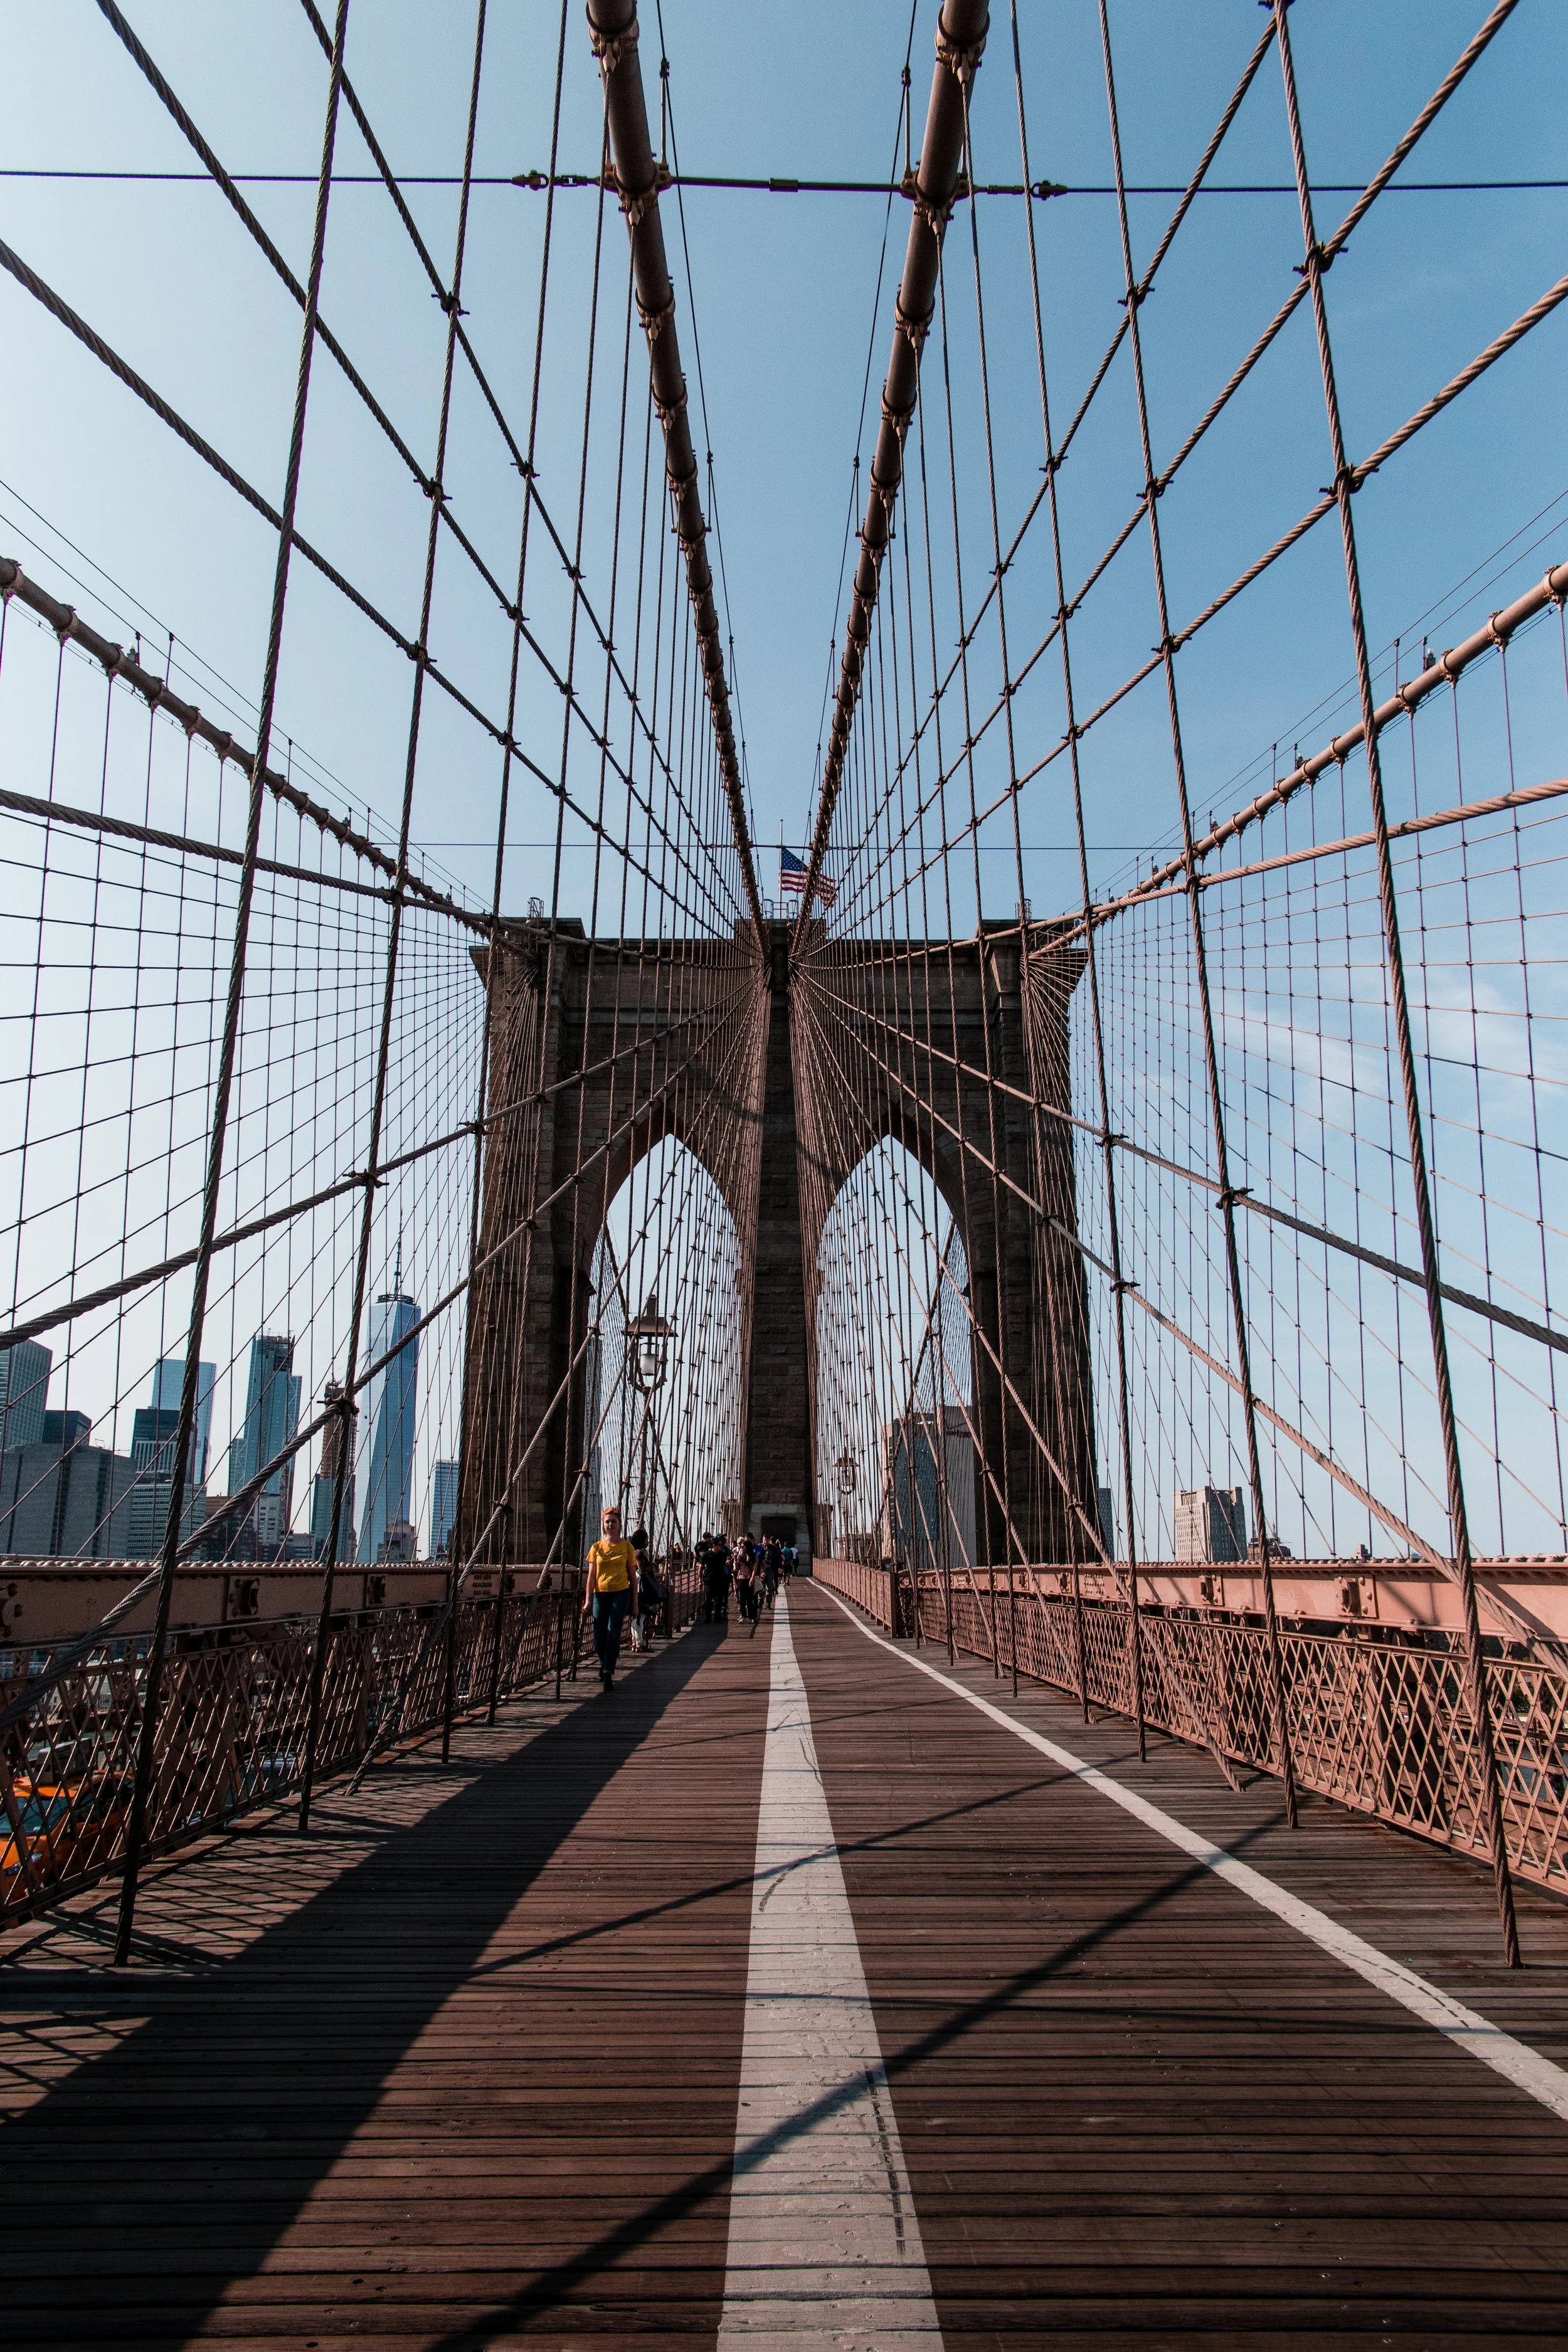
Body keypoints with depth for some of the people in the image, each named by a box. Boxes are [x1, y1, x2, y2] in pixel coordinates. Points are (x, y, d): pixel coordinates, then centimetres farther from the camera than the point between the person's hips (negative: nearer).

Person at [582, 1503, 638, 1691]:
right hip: (600, 1594, 2)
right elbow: (591, 1576, 6)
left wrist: (634, 1603, 4)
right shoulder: (596, 1548, 7)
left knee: (613, 1635, -12)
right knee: (600, 1638, 5)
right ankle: (605, 1666, 33)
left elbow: (633, 1576, 7)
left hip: (621, 1593, -2)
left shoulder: (627, 1547, 4)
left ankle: (607, 1675, -9)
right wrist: (588, 1600, -3)